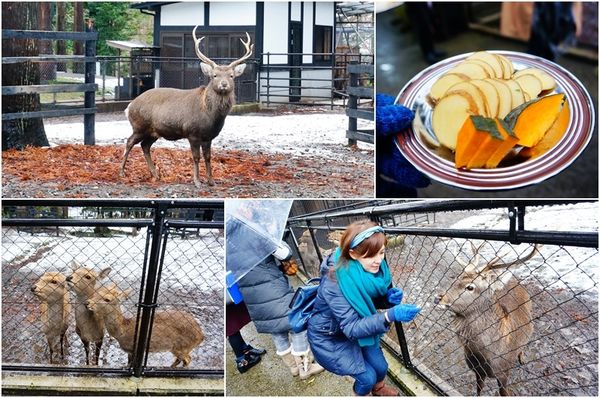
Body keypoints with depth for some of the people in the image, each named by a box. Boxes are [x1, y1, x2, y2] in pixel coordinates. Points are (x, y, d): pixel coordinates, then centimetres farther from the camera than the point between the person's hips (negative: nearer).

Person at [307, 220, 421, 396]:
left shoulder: (372, 268, -19)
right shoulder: (334, 283, -38)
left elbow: (374, 300, -2)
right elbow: (352, 328, -37)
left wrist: (389, 298, -25)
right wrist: (390, 316, -49)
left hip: (359, 326, 6)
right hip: (329, 337, -6)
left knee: (381, 367, 11)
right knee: (367, 376, -3)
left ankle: (378, 388, 46)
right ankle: (361, 394, 31)